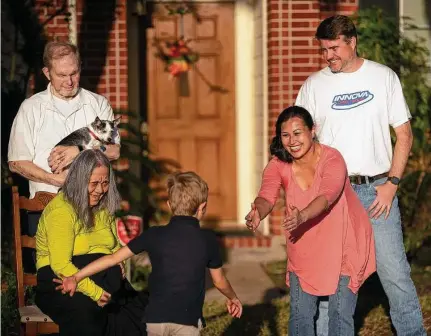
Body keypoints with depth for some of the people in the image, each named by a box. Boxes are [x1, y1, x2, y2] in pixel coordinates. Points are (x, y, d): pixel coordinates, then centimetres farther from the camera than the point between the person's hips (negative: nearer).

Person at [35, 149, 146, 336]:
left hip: (101, 277, 7)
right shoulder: (60, 211, -13)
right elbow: (60, 265, -20)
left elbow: (115, 248, 22)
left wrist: (118, 264, -2)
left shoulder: (104, 207, 12)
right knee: (85, 311, -38)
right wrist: (94, 291, -28)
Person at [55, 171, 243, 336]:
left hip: (154, 318, 2)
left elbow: (114, 258, 3)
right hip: (186, 321, -2)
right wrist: (233, 298, 36)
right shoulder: (207, 240, 2)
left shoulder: (155, 235, 3)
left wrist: (76, 277, 9)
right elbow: (219, 281, 15)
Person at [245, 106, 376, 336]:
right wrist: (258, 213, -56)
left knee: (340, 312, -6)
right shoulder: (278, 165, -13)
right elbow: (267, 196, -31)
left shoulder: (333, 160, -24)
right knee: (300, 313, 4)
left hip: (342, 244, -4)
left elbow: (327, 196, -42)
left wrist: (303, 216, -63)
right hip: (304, 247, 4)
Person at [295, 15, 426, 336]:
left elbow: (404, 134, 6)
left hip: (377, 189, -1)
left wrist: (392, 183, -4)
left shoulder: (384, 77, 4)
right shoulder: (314, 85, 4)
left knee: (395, 271, 0)